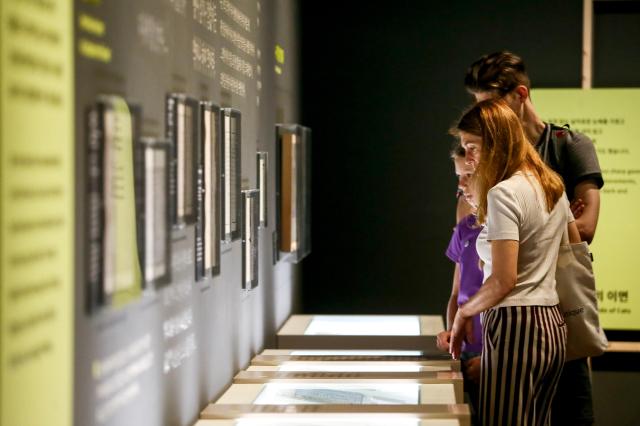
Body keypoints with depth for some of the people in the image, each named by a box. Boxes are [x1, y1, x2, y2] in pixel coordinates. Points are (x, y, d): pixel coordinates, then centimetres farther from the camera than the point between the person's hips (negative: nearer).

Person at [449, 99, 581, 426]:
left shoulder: (504, 193, -13)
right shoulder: (553, 186, 13)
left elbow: (503, 280, -17)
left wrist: (464, 313, -3)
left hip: (515, 326, -9)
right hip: (553, 325, 9)